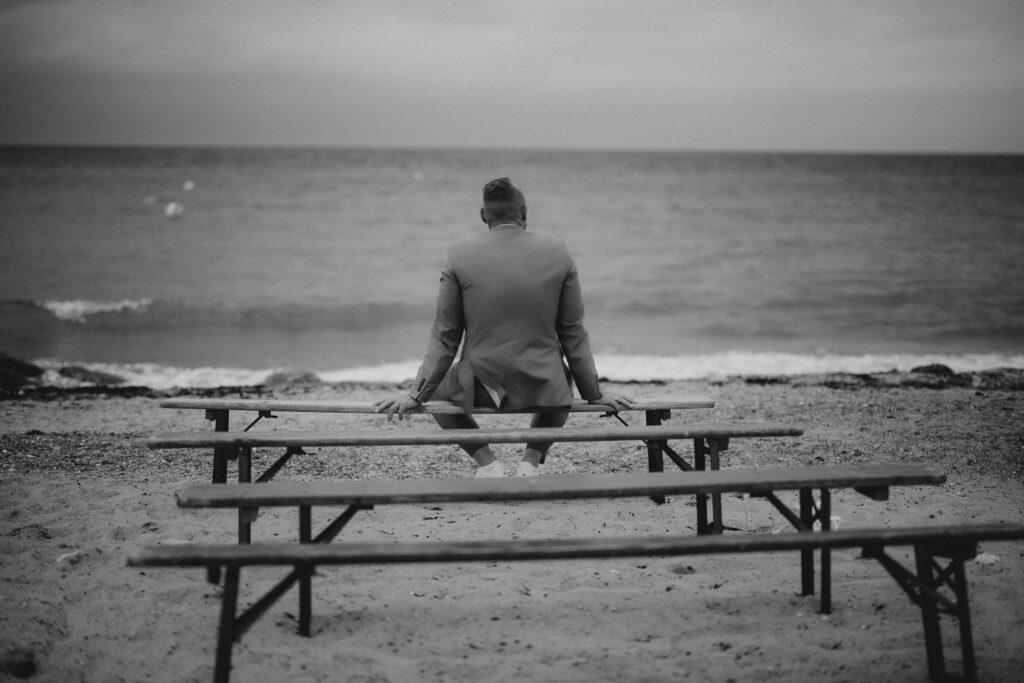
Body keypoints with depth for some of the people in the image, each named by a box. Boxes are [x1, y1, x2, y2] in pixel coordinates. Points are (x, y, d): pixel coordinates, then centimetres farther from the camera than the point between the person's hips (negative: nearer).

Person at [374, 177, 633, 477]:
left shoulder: (459, 256, -7)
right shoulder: (558, 254, -4)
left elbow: (444, 337, -3)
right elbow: (573, 333, 3)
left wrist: (417, 395, 7)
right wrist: (594, 393, 14)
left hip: (482, 387, -1)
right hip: (542, 389, 1)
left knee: (438, 390, 31)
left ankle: (487, 462, 12)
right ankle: (531, 460, 18)